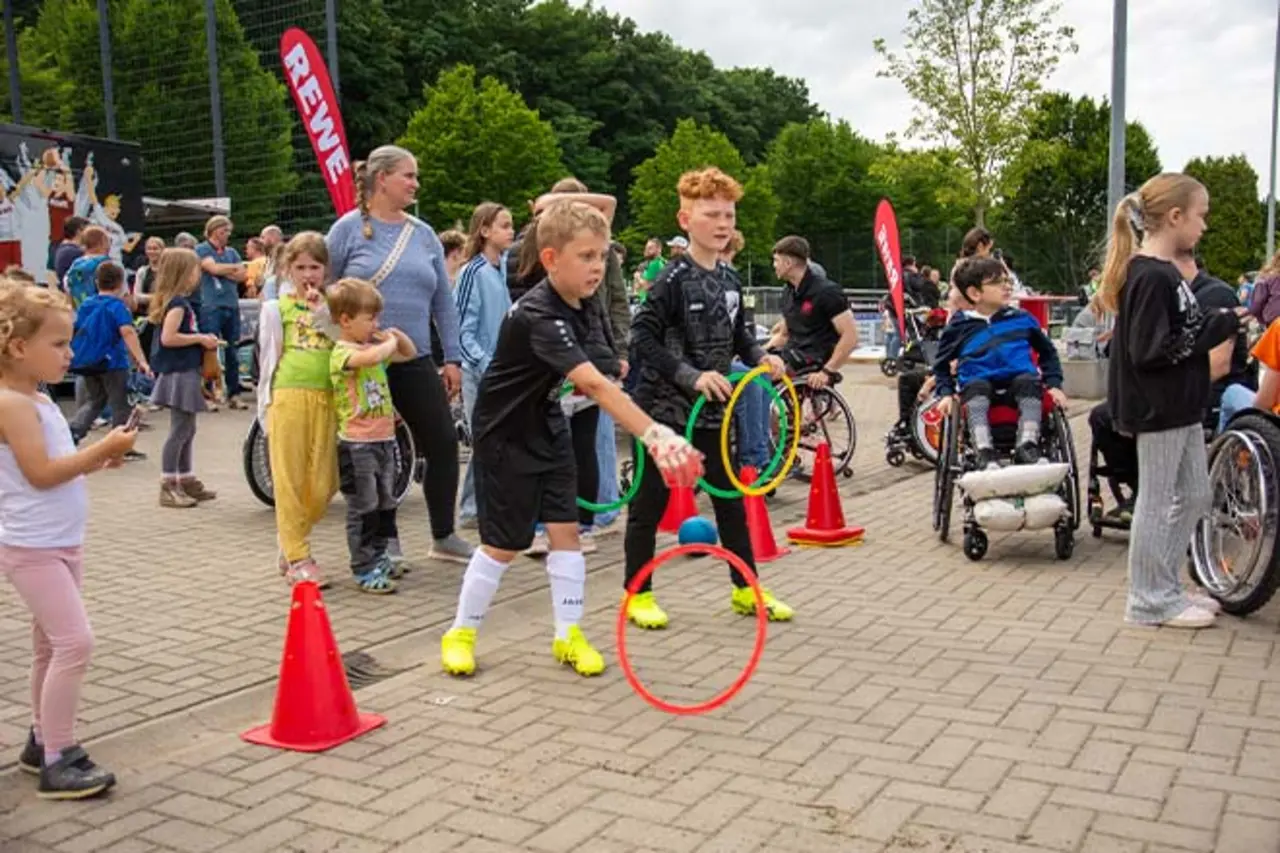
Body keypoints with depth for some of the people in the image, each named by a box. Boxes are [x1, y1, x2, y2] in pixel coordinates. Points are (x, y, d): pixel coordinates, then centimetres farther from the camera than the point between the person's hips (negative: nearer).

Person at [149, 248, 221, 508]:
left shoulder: (181, 301, 14)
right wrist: (200, 338, -16)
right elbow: (168, 337, -24)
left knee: (187, 429, 16)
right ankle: (168, 487, -1)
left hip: (186, 372, 10)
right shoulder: (178, 302, -15)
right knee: (179, 430, -6)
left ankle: (187, 482, 25)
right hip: (179, 373, -10)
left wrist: (203, 340, 8)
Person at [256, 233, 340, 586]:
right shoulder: (277, 307, 8)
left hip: (326, 398, 3)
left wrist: (323, 313, -8)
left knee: (322, 484, 3)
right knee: (290, 480, -2)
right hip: (289, 395, -3)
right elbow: (270, 358, 8)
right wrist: (267, 405, 3)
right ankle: (298, 558, 6)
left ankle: (289, 545, 23)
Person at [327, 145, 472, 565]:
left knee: (444, 443, 1)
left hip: (415, 362, 4)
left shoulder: (424, 235, 10)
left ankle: (443, 535, 16)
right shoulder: (349, 229, -2)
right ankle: (386, 538, 20)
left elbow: (443, 301, 11)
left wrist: (452, 358, 7)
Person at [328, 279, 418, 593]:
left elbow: (409, 354, 26)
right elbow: (370, 357, -36)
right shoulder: (342, 353, -14)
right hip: (357, 443, -8)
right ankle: (364, 570, 6)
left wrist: (398, 337, 6)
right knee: (363, 509, -2)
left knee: (385, 505, 16)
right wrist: (390, 343, -17)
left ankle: (378, 558, 29)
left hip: (384, 439, 8)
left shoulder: (373, 345, 13)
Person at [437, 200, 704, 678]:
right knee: (504, 544, 1)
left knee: (565, 529, 3)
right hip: (506, 437, -7)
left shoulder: (576, 304, -6)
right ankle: (461, 633, 21)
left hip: (547, 427, 7)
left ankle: (569, 636, 14)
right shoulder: (538, 317, -33)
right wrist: (655, 436, -55)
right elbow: (594, 385, -47)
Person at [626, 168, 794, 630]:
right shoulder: (673, 278, -15)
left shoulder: (730, 280, 6)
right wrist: (691, 376, -27)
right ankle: (638, 593, 17)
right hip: (666, 406, -7)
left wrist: (760, 357, 1)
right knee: (651, 502, 4)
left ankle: (746, 588, 26)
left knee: (730, 497, 13)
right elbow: (644, 336, -21)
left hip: (711, 409, 7)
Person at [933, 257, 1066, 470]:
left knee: (1028, 382, -31)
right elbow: (942, 364, 16)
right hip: (979, 383, -1)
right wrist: (946, 393, 1)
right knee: (976, 388, -34)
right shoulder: (960, 326, 6)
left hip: (1018, 378, 1)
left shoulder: (1022, 319, 11)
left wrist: (1054, 384, 9)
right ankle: (985, 453, -46)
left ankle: (1027, 447, -37)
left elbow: (1047, 351, 21)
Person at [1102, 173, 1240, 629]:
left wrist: (1221, 322, 2)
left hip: (1181, 407, 10)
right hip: (1159, 408, -10)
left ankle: (1164, 586, 28)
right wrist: (1219, 325, -18)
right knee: (1157, 500, 1)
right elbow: (1151, 350, -24)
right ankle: (1151, 601, 13)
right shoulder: (1151, 277, -20)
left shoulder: (1164, 271, 11)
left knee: (1195, 496, 17)